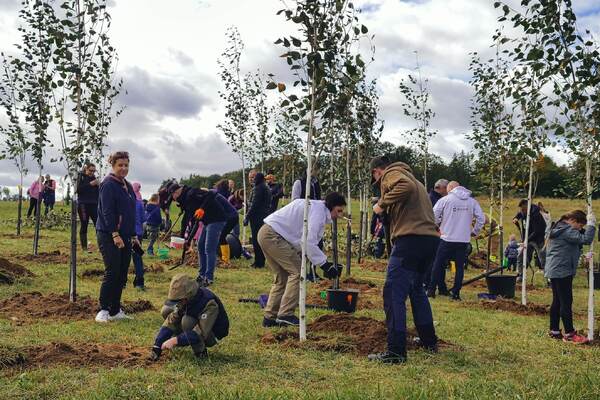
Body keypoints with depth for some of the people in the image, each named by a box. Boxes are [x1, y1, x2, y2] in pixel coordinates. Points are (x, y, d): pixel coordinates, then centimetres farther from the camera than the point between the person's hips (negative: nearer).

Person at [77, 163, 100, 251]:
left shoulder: (94, 178, 14)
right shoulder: (81, 177, 2)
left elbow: (98, 192, 15)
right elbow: (78, 189, -13)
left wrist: (98, 185, -3)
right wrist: (90, 184, -17)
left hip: (94, 205, 4)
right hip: (83, 205, -4)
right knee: (84, 225, 1)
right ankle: (84, 246, 7)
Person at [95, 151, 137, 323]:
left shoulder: (127, 186, 16)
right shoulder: (108, 185, -10)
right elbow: (107, 212, -17)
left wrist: (133, 235, 18)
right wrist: (115, 234, -23)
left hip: (125, 237, 8)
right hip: (109, 236, -8)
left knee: (122, 275, 8)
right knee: (112, 273, -8)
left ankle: (115, 311, 16)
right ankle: (103, 310, 3)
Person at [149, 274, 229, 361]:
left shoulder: (209, 304, -34)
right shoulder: (184, 300, -12)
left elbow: (201, 333, -39)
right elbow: (170, 322, -12)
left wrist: (175, 340, -41)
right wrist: (157, 346, -19)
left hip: (213, 335, -7)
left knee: (187, 321, -32)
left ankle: (200, 352, -13)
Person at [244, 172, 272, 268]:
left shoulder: (258, 188, -13)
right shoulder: (267, 188, 15)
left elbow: (254, 204, -18)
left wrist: (247, 217, -15)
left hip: (257, 217, -9)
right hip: (265, 216, 9)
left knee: (256, 240, -5)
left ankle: (258, 262, -4)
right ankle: (261, 261, 19)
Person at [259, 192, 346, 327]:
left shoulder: (314, 207, 20)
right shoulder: (318, 210, -12)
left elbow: (308, 242, 19)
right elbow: (309, 242, -21)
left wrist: (327, 264, 10)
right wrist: (324, 264, -16)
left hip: (265, 234, 11)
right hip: (273, 235, -11)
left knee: (282, 277, 16)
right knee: (297, 272, -8)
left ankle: (270, 317, 19)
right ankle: (285, 315, -7)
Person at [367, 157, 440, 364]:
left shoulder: (391, 174, 1)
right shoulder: (409, 176, 29)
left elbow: (406, 187, -21)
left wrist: (382, 204, -13)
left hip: (410, 239, -10)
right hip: (431, 237, 10)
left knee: (394, 294, -7)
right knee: (416, 288, 26)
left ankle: (396, 351, -9)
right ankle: (429, 341, 35)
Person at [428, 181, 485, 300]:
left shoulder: (445, 200, -4)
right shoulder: (472, 201, 6)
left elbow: (434, 215, -7)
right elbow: (481, 218, 5)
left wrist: (437, 226, 11)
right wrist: (474, 231, 17)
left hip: (447, 238, -3)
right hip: (464, 240, 3)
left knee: (438, 264, 8)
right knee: (460, 266, 10)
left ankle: (432, 290, 11)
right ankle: (456, 293, 9)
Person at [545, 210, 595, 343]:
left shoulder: (559, 228, 17)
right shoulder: (567, 230, -15)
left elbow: (579, 240, 21)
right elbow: (586, 239, -24)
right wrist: (591, 224, -13)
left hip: (554, 271, 11)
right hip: (562, 271, -10)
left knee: (557, 301, 13)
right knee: (566, 302, -5)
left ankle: (554, 331, 18)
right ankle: (569, 334, 0)